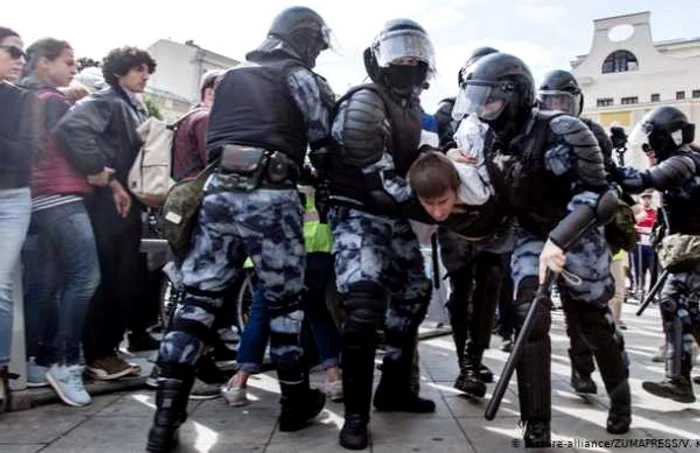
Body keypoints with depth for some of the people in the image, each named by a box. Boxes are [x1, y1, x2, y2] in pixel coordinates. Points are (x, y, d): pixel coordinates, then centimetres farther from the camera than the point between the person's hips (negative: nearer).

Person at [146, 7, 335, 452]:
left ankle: (167, 415, -1)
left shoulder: (231, 76, 23)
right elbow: (325, 137, -2)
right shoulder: (298, 75, 5)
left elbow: (214, 138, 22)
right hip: (271, 196, -4)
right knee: (284, 299, 8)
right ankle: (296, 401, 20)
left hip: (220, 190, 5)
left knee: (199, 299, 3)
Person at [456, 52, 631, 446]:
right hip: (533, 236, 4)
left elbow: (596, 195, -31)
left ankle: (621, 396, 42)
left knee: (595, 323, 11)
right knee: (529, 317, -14)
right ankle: (537, 425, -3)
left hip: (578, 237, -4)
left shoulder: (561, 132, -25)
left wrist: (559, 240, -41)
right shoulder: (495, 142, -4)